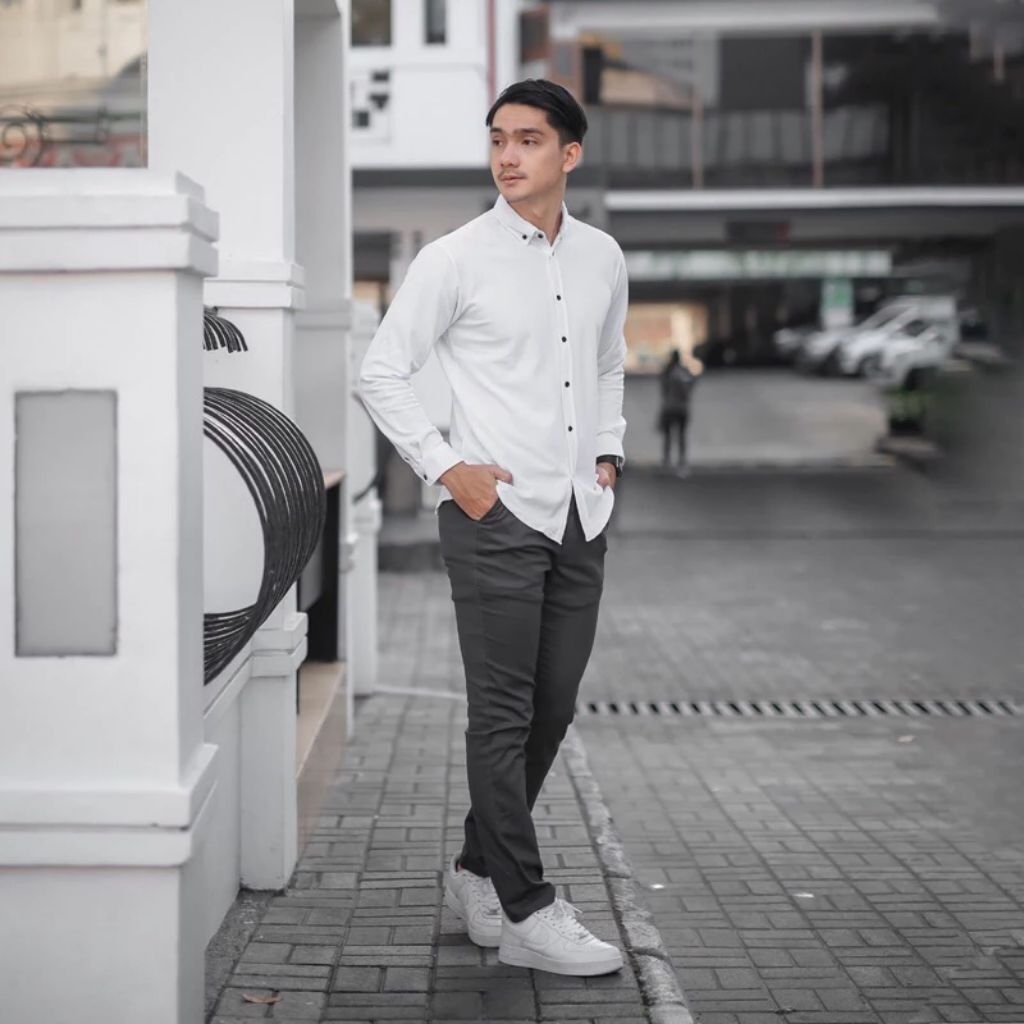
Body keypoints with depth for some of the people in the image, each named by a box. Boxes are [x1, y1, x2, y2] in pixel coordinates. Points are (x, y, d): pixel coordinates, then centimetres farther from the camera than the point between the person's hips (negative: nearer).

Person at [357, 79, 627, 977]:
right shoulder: (455, 260, -6)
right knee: (504, 717, -4)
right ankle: (527, 912, 2)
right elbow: (381, 374, -2)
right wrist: (444, 467, -8)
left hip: (580, 515, 6)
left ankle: (478, 870, 27)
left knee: (554, 709, 10)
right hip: (495, 511, -5)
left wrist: (607, 452, 13)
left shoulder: (603, 259, 9)